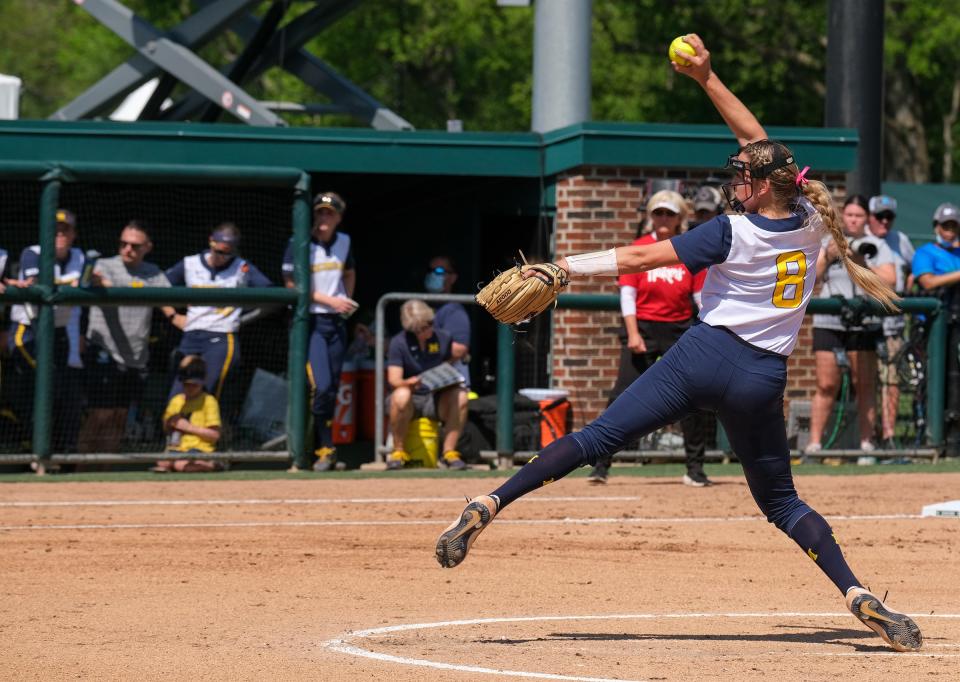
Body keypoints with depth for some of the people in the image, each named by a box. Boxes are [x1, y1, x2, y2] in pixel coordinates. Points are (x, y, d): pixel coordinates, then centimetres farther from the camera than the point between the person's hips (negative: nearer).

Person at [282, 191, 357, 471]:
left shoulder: (344, 242, 10)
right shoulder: (299, 244, -7)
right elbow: (292, 285, -10)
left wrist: (347, 301, 11)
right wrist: (330, 300, -14)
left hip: (336, 322, 5)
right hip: (310, 321, -5)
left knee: (333, 387, 6)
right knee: (321, 386, -16)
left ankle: (321, 445, 16)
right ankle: (325, 448, -8)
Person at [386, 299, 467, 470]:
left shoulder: (443, 338, 2)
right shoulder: (398, 343, -8)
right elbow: (393, 379, -15)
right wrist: (411, 382, -38)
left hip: (436, 399, 3)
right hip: (411, 399, -3)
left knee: (460, 396, -27)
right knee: (401, 396, -38)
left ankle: (449, 451, -18)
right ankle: (398, 452, -21)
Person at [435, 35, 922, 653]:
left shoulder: (733, 232, -7)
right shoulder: (810, 222, 5)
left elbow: (642, 259, -9)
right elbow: (760, 142, 16)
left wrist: (563, 267, -4)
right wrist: (708, 80, 19)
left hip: (704, 354, -4)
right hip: (761, 381, 4)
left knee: (599, 438, -4)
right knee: (781, 502, 11)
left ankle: (491, 504, -14)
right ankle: (858, 593, -6)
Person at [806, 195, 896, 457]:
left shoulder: (877, 246, 8)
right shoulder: (828, 242, 12)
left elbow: (890, 280, -6)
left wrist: (860, 263, -16)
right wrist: (827, 257, -12)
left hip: (864, 324, -1)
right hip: (828, 323, 1)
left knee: (865, 385, -1)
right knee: (826, 386, -3)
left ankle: (867, 442, 3)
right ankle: (815, 442, -1)